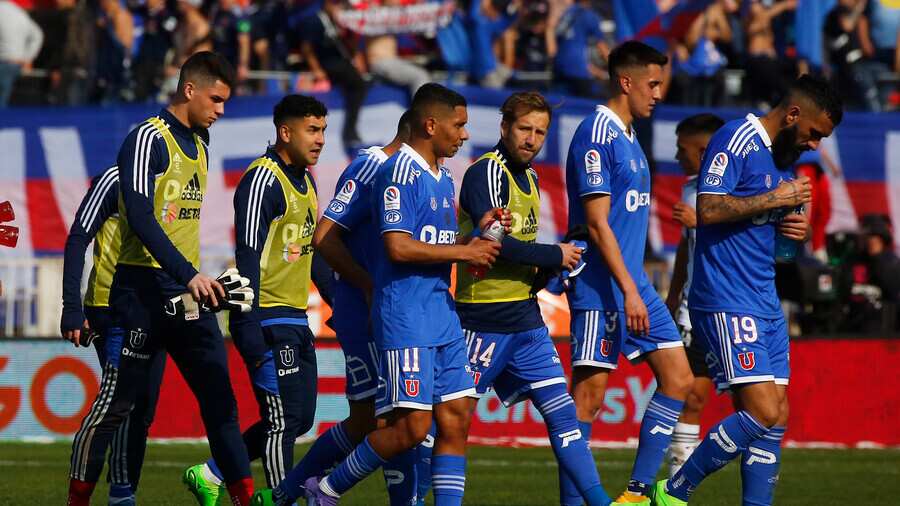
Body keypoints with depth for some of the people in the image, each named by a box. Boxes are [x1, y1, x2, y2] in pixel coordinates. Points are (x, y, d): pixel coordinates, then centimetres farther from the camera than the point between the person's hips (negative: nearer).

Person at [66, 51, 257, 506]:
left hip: (189, 293, 8)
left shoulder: (198, 143, 16)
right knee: (114, 404, -3)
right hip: (145, 290, -8)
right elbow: (140, 218, -21)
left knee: (220, 399, 4)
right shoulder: (149, 139, -11)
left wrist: (201, 279, 17)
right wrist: (189, 275, -28)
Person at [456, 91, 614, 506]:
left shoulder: (528, 177, 15)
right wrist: (555, 256, -13)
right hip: (485, 320, -8)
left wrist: (544, 271, 4)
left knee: (561, 412, 2)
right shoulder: (486, 172, -12)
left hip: (525, 319, 8)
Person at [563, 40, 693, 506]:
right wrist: (628, 291, -21)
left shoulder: (628, 137, 16)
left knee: (678, 378, 5)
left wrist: (636, 288, 20)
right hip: (601, 288, -10)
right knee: (589, 393, -7)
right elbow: (597, 223, -18)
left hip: (633, 285, 10)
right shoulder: (596, 135, -12)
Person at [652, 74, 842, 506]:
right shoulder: (737, 141, -11)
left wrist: (793, 227, 6)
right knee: (762, 413, -15)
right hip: (728, 304, -10)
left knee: (776, 416, 4)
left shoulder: (783, 155, 17)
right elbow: (708, 210, -22)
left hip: (766, 305, 10)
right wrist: (774, 199, -15)